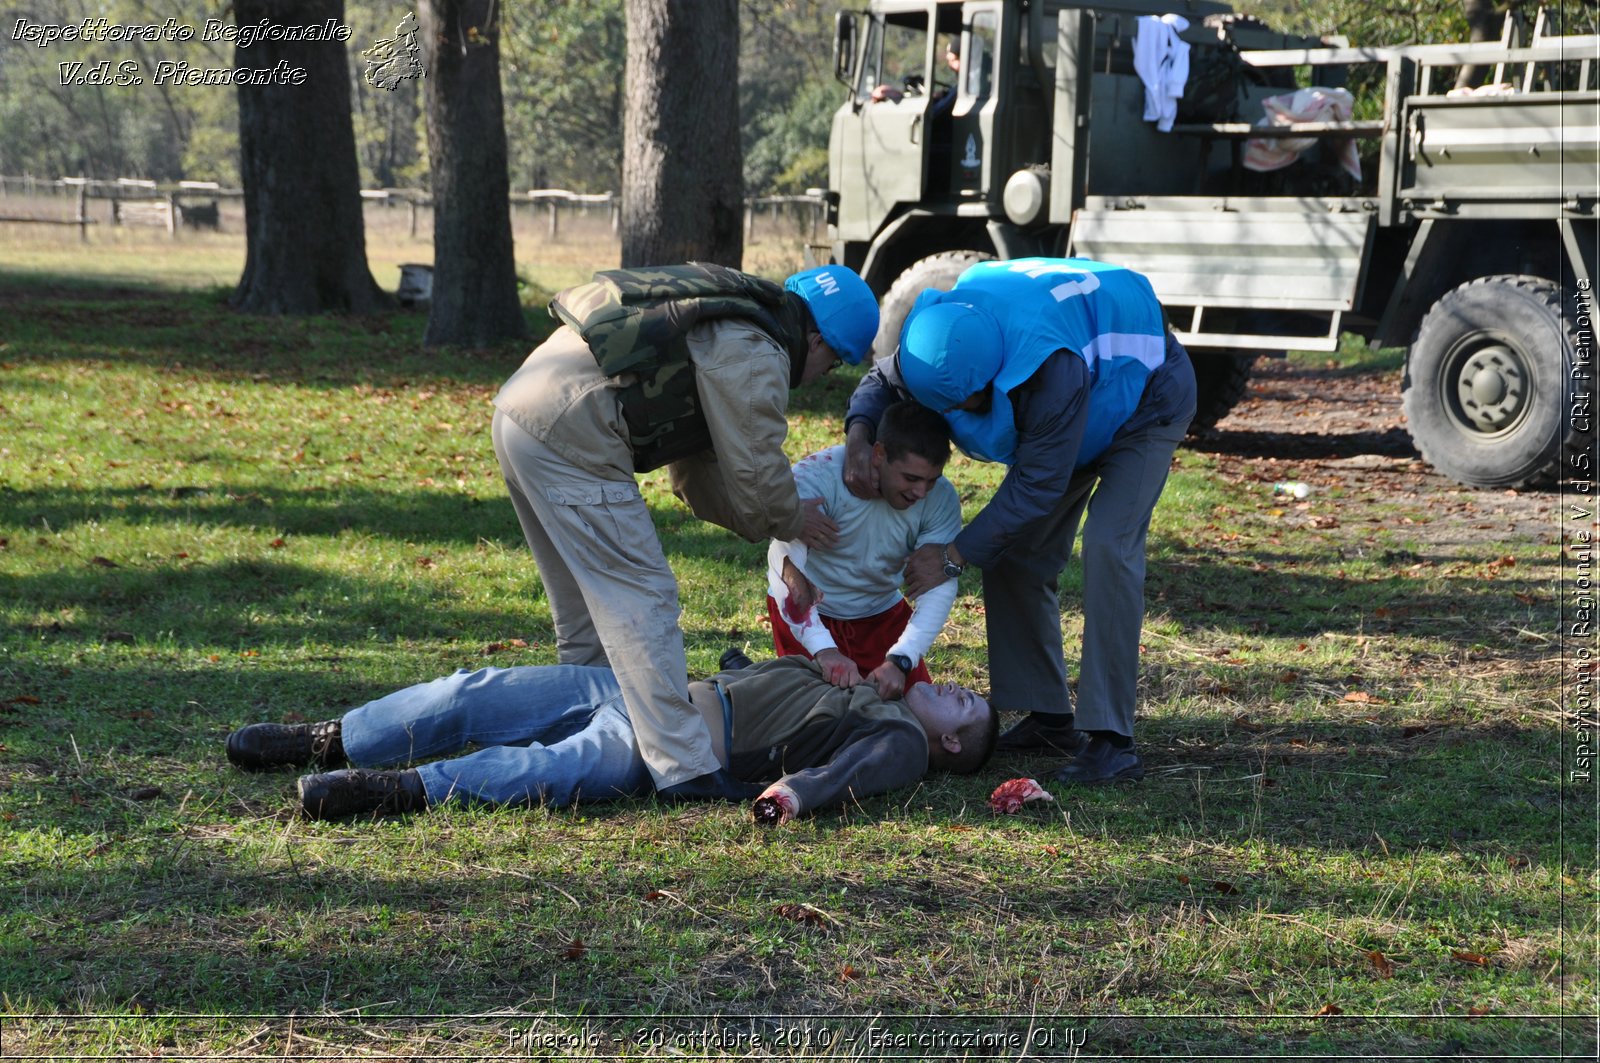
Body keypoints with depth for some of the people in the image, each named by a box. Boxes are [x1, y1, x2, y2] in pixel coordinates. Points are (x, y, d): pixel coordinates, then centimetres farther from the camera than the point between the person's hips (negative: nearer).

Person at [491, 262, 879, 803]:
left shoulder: (720, 320, 23)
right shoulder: (754, 356, -8)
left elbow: (701, 471, 26)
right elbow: (755, 471, -6)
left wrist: (775, 521, 23)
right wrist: (794, 520, 14)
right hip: (570, 441, -10)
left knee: (587, 612, 19)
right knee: (641, 601, -9)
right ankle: (685, 770, -11)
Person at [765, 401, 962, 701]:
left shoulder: (940, 498, -22)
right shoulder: (816, 478, -31)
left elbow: (940, 588, -27)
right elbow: (786, 567, -41)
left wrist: (899, 661, -42)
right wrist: (824, 651, -54)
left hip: (880, 610, 3)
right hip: (810, 610, -3)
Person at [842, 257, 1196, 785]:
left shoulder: (1053, 367, -45)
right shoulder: (937, 334, -24)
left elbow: (1038, 485, -35)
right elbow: (883, 379, -3)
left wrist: (954, 555, -30)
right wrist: (858, 434, -26)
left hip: (1142, 399, -8)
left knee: (1109, 547, -25)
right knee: (1014, 554, 1)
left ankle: (1112, 742, -27)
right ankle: (1049, 718, 11)